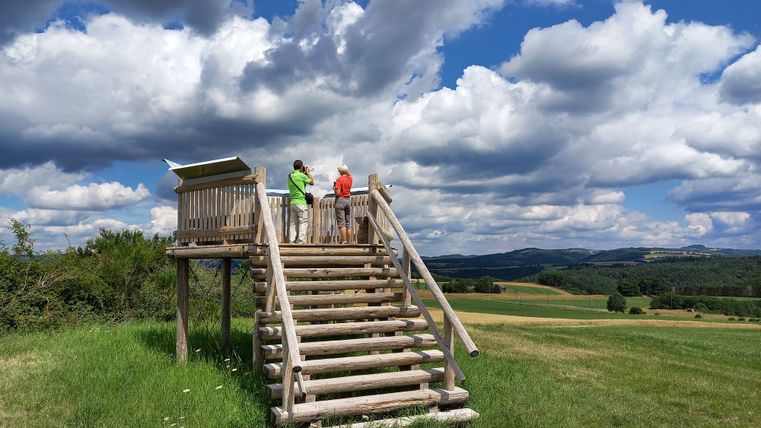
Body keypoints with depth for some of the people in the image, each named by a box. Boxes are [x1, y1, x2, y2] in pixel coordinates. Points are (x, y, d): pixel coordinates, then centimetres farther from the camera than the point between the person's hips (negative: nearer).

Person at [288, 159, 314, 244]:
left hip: (292, 202, 7)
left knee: (293, 223, 7)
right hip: (301, 202, -7)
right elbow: (312, 182, 3)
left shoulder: (290, 176, 11)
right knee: (303, 222, -3)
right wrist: (308, 172, 15)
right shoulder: (301, 175, -10)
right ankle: (301, 241, -8)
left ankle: (292, 241, 6)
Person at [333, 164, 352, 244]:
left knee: (341, 223, -8)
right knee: (348, 223, 8)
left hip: (340, 200, -6)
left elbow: (337, 193, -16)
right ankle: (349, 242, 8)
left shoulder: (339, 179, -10)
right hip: (348, 200, 6)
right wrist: (346, 169, 20)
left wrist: (334, 188, 2)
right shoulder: (349, 178, 7)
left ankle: (344, 241, -14)